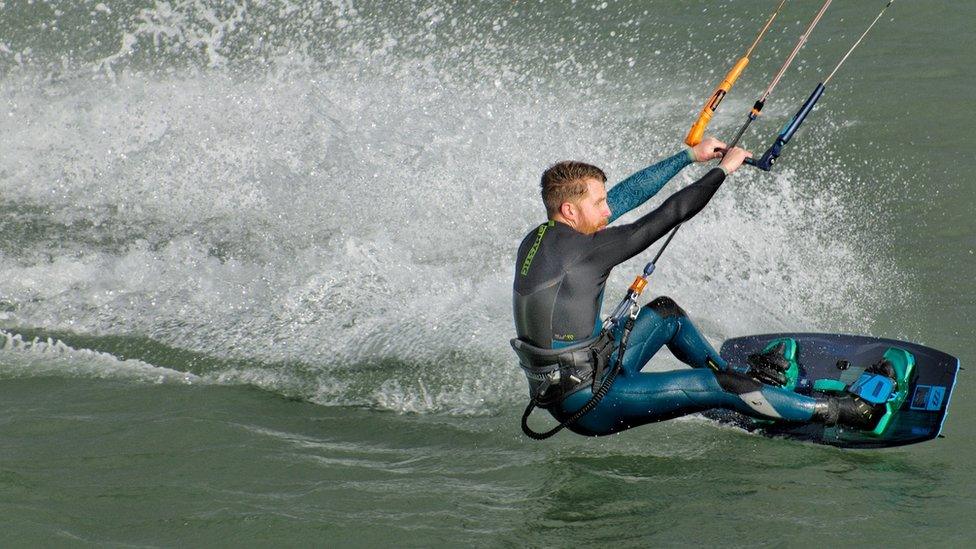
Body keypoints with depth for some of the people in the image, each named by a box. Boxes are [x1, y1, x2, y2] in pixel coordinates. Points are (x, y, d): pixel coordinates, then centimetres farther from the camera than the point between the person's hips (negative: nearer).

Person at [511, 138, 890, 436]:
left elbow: (624, 197, 10)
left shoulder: (539, 240, 3)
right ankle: (831, 411, 1)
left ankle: (737, 373, 41)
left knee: (665, 313, 24)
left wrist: (690, 155, 14)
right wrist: (723, 169, -6)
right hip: (587, 403, -9)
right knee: (719, 387, -8)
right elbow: (668, 215, -18)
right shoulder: (581, 248, -23)